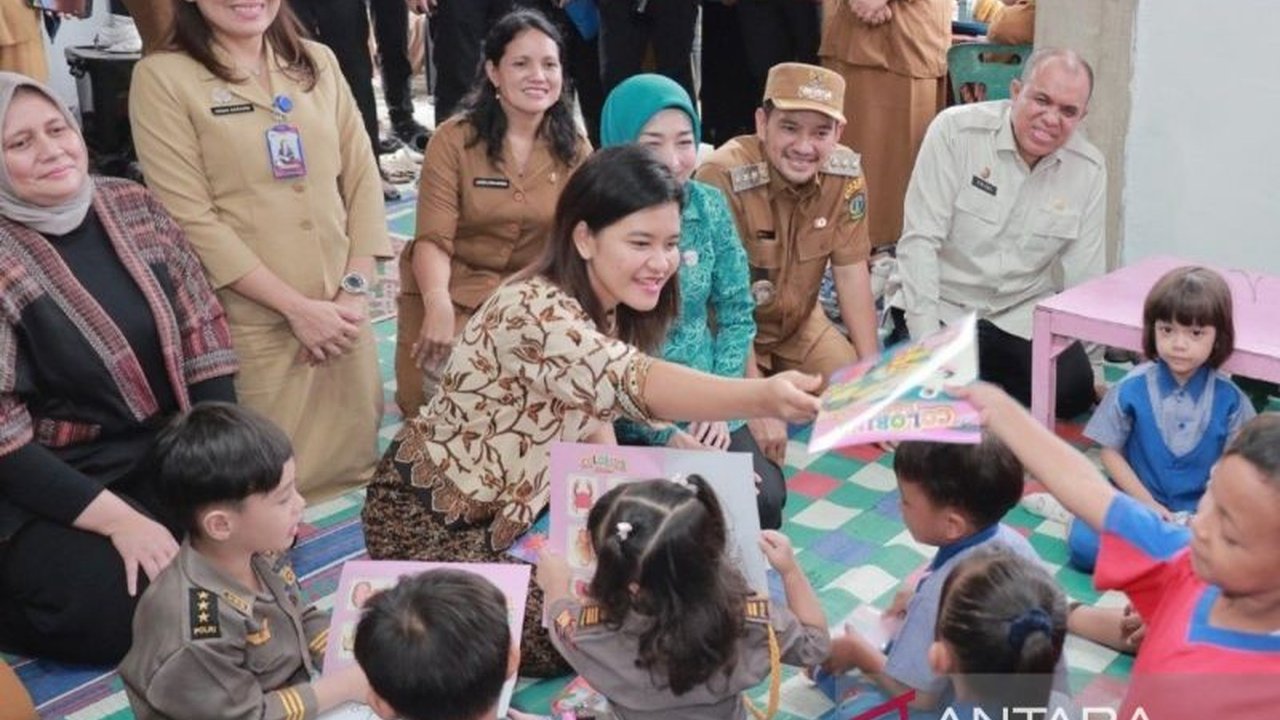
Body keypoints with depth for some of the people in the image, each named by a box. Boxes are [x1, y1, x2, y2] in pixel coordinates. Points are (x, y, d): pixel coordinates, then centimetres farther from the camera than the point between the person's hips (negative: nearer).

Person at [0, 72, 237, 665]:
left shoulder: (131, 206, 0)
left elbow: (201, 327, 2)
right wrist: (116, 518, -23)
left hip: (167, 450, 5)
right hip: (50, 484, -4)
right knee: (122, 612, -20)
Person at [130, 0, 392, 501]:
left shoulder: (318, 63, 9)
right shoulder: (163, 77, -6)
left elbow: (362, 178, 7)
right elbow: (190, 218, -12)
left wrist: (354, 289, -5)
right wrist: (296, 307, -13)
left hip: (342, 311, 5)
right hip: (253, 323, -4)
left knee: (353, 464, 14)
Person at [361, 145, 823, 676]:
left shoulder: (607, 308, -4)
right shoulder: (534, 312, -33)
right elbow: (631, 382, -50)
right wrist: (764, 397, -65)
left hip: (513, 503, 9)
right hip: (430, 522, -8)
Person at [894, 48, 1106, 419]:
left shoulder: (1089, 169, -2)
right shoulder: (956, 130, -14)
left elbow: (1084, 277, 3)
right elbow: (920, 241, -16)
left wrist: (1095, 375, 0)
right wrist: (928, 343, -22)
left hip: (1024, 315, 4)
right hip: (943, 305, -3)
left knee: (1074, 392, -18)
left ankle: (979, 374, 8)